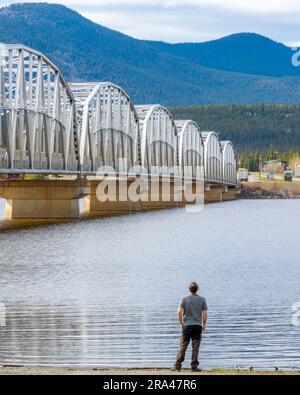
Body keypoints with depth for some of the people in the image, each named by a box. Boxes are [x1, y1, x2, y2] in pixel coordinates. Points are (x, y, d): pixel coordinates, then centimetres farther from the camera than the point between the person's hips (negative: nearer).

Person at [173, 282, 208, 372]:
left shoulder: (184, 299, -1)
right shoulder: (202, 299, 2)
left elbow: (179, 312, -6)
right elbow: (205, 314, 0)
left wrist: (181, 323, 7)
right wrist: (204, 325, 11)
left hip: (187, 325, 0)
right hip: (197, 325, 0)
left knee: (183, 347, 2)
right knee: (195, 347, 2)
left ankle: (177, 366, -1)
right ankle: (194, 366, 0)